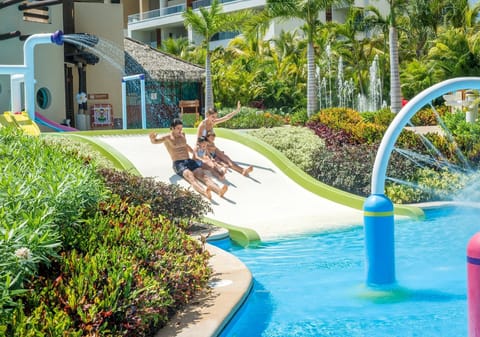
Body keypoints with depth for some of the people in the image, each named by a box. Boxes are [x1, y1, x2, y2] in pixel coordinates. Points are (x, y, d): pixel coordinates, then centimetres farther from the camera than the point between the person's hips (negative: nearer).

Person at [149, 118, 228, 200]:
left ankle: (219, 190, -54)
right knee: (190, 176, -37)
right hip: (178, 163, -5)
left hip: (190, 161, 5)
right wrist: (152, 138, -36)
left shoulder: (182, 135, 22)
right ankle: (205, 192, -67)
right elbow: (154, 141, -12)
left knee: (202, 175, -26)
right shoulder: (167, 137, 4)